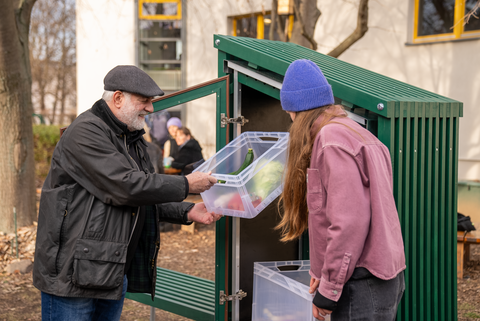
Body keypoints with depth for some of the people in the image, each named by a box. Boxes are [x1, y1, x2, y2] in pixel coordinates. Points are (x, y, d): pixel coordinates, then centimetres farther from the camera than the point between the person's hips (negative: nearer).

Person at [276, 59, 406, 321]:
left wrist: (328, 290, -15)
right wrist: (322, 272, 17)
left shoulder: (332, 140, -13)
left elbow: (350, 222, -20)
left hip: (362, 285, -9)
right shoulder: (351, 132, 18)